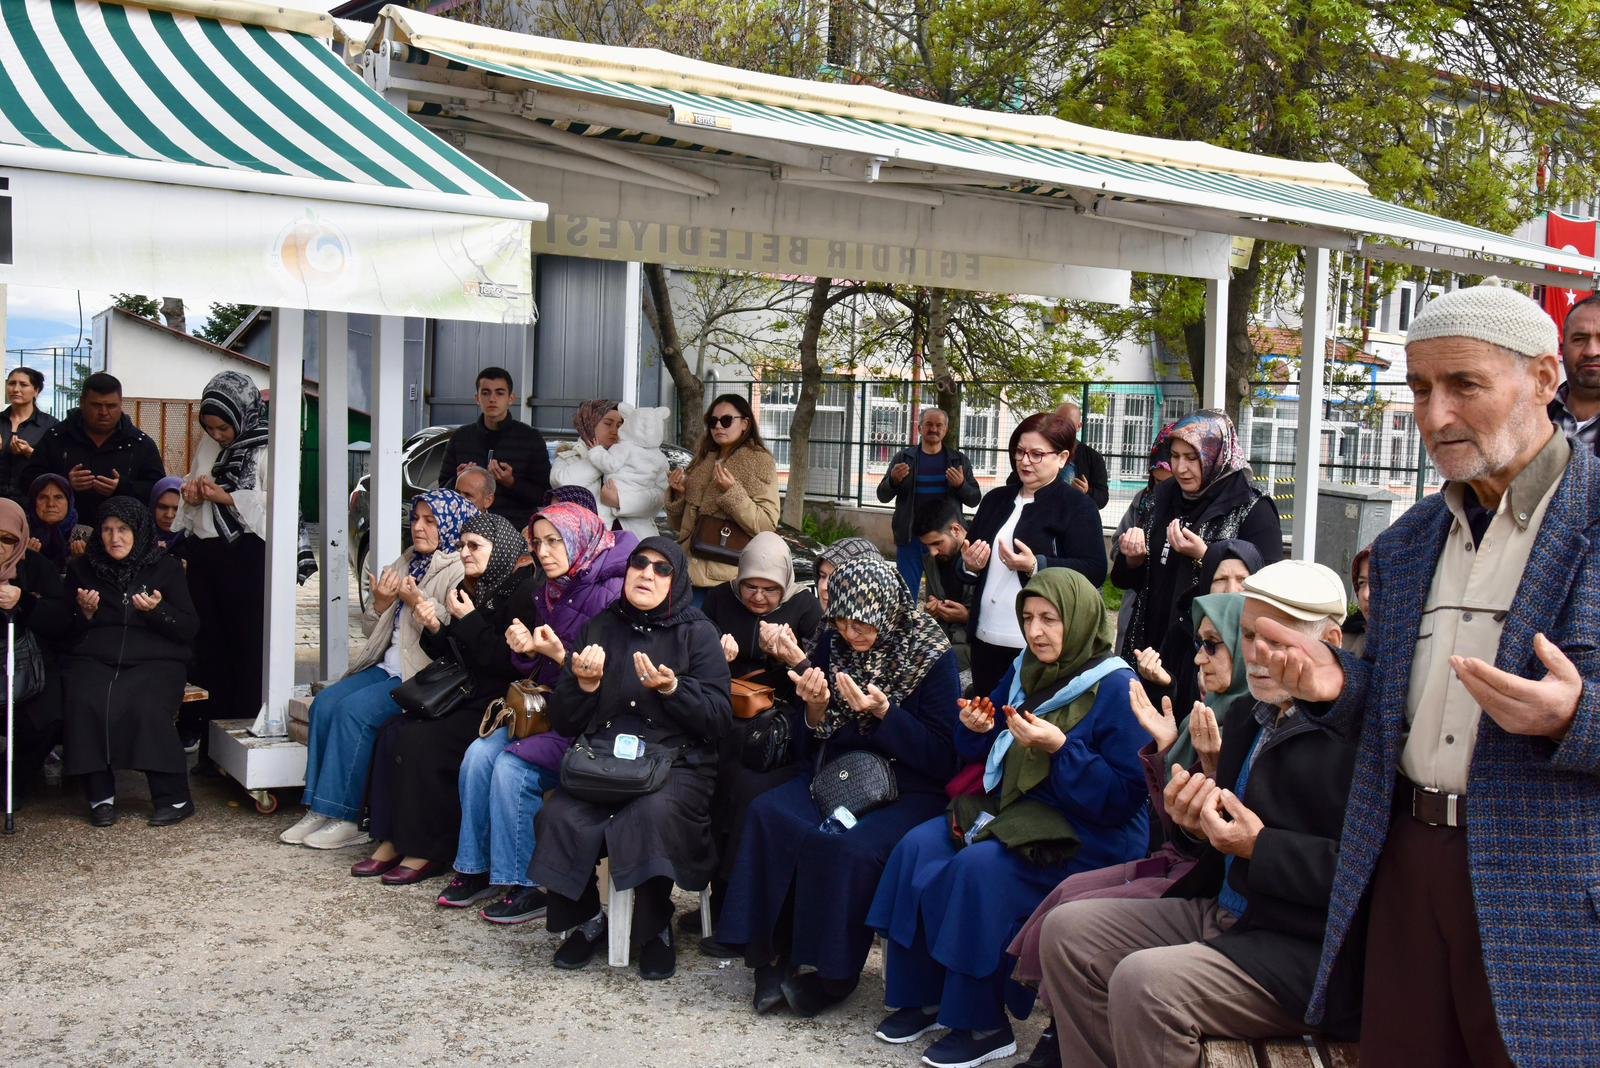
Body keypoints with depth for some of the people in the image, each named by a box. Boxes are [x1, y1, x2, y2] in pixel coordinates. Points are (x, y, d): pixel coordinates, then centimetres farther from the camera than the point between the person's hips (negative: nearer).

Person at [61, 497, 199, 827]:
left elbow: (189, 628, 5)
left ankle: (174, 798, -21)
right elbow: (66, 630, 16)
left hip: (154, 659, -2)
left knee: (147, 708, -32)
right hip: (94, 658, 2)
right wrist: (85, 613, -5)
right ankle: (100, 797, -20)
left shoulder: (166, 568, 10)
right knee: (85, 704, -31)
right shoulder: (82, 568, 15)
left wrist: (157, 610, -13)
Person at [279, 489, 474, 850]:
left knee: (354, 709, -24)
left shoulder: (459, 571, -6)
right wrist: (381, 603, 1)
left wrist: (417, 602, -19)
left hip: (423, 674, -8)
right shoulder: (404, 565, 20)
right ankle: (319, 810, -7)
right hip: (387, 667, 8)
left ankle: (345, 817, -15)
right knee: (325, 703, -11)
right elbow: (371, 631, 21)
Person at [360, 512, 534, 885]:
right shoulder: (470, 589, 16)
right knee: (392, 731, -10)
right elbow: (450, 656, 20)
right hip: (465, 699, 9)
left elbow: (508, 662, -19)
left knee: (420, 741, -23)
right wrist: (434, 629, 0)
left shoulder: (522, 592, -11)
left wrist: (468, 621, -14)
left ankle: (427, 852, -11)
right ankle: (392, 841, -8)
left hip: (498, 706, -9)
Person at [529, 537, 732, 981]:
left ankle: (656, 928, -11)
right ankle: (586, 920, 0)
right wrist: (584, 685, -5)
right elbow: (562, 723, 15)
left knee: (652, 814, -34)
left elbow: (719, 720, -3)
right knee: (558, 818, -26)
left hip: (675, 761, -3)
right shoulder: (600, 628, 16)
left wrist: (672, 689, -18)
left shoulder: (698, 633, 6)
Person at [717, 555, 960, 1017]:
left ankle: (830, 973, -12)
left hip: (908, 791, -4)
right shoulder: (834, 646, 5)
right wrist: (816, 707, -12)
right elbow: (815, 742, 11)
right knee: (768, 816, -25)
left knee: (850, 846, -33)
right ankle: (774, 956, -15)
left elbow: (941, 755, -10)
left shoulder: (932, 656, -8)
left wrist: (883, 711, -22)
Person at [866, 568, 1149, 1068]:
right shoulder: (1026, 671, 8)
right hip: (1012, 809, 8)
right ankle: (921, 995, 1)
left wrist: (1060, 748, -27)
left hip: (1086, 838, -8)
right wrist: (977, 729, -5)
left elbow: (1125, 797, -19)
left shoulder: (1116, 689, -14)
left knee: (977, 870, -29)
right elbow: (988, 754, 18)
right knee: (916, 849, -11)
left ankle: (983, 1024, -13)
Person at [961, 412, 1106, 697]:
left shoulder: (1077, 506, -5)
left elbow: (1094, 571, -13)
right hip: (986, 637, 6)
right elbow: (968, 555, 23)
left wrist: (1035, 566, -24)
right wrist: (970, 564, -1)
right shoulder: (996, 498, 15)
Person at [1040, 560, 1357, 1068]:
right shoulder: (1248, 713, 13)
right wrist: (1197, 823, -2)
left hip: (1306, 951, -9)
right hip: (1220, 911, 9)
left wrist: (1260, 848, -22)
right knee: (1067, 929, 1)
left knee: (1145, 982, -28)